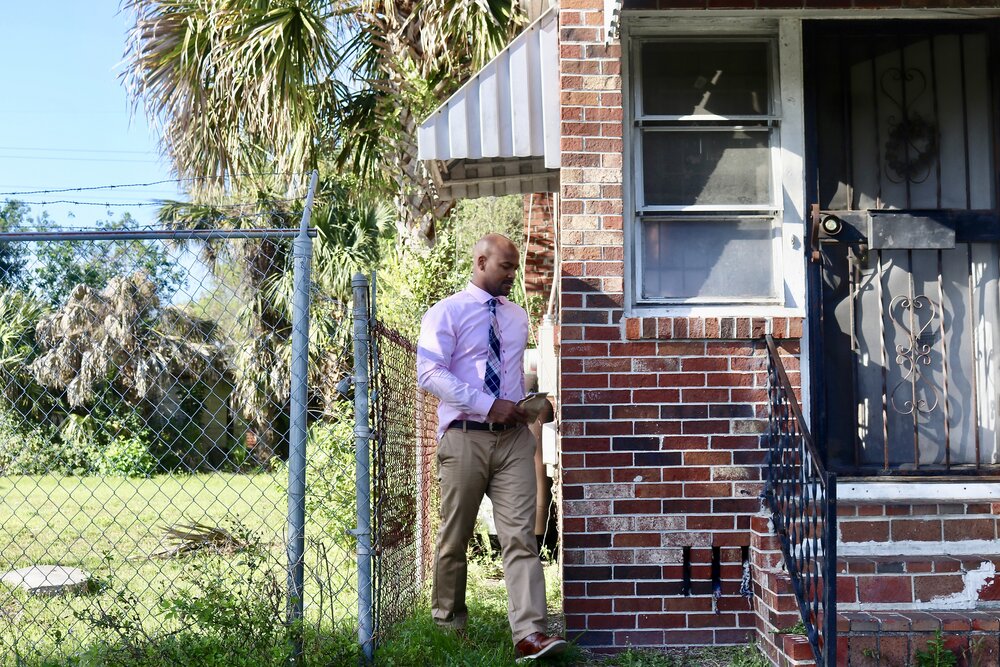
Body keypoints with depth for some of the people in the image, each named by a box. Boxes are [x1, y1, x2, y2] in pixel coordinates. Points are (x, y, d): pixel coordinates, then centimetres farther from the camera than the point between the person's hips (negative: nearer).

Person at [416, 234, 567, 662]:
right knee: (455, 536, 7)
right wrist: (488, 405, -19)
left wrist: (525, 405, 5)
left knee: (520, 535, -7)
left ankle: (529, 635, -13)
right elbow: (429, 374, -13)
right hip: (464, 436, -3)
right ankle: (448, 620, 27)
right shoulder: (446, 313, -2)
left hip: (514, 436, 4)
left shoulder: (517, 317, 15)